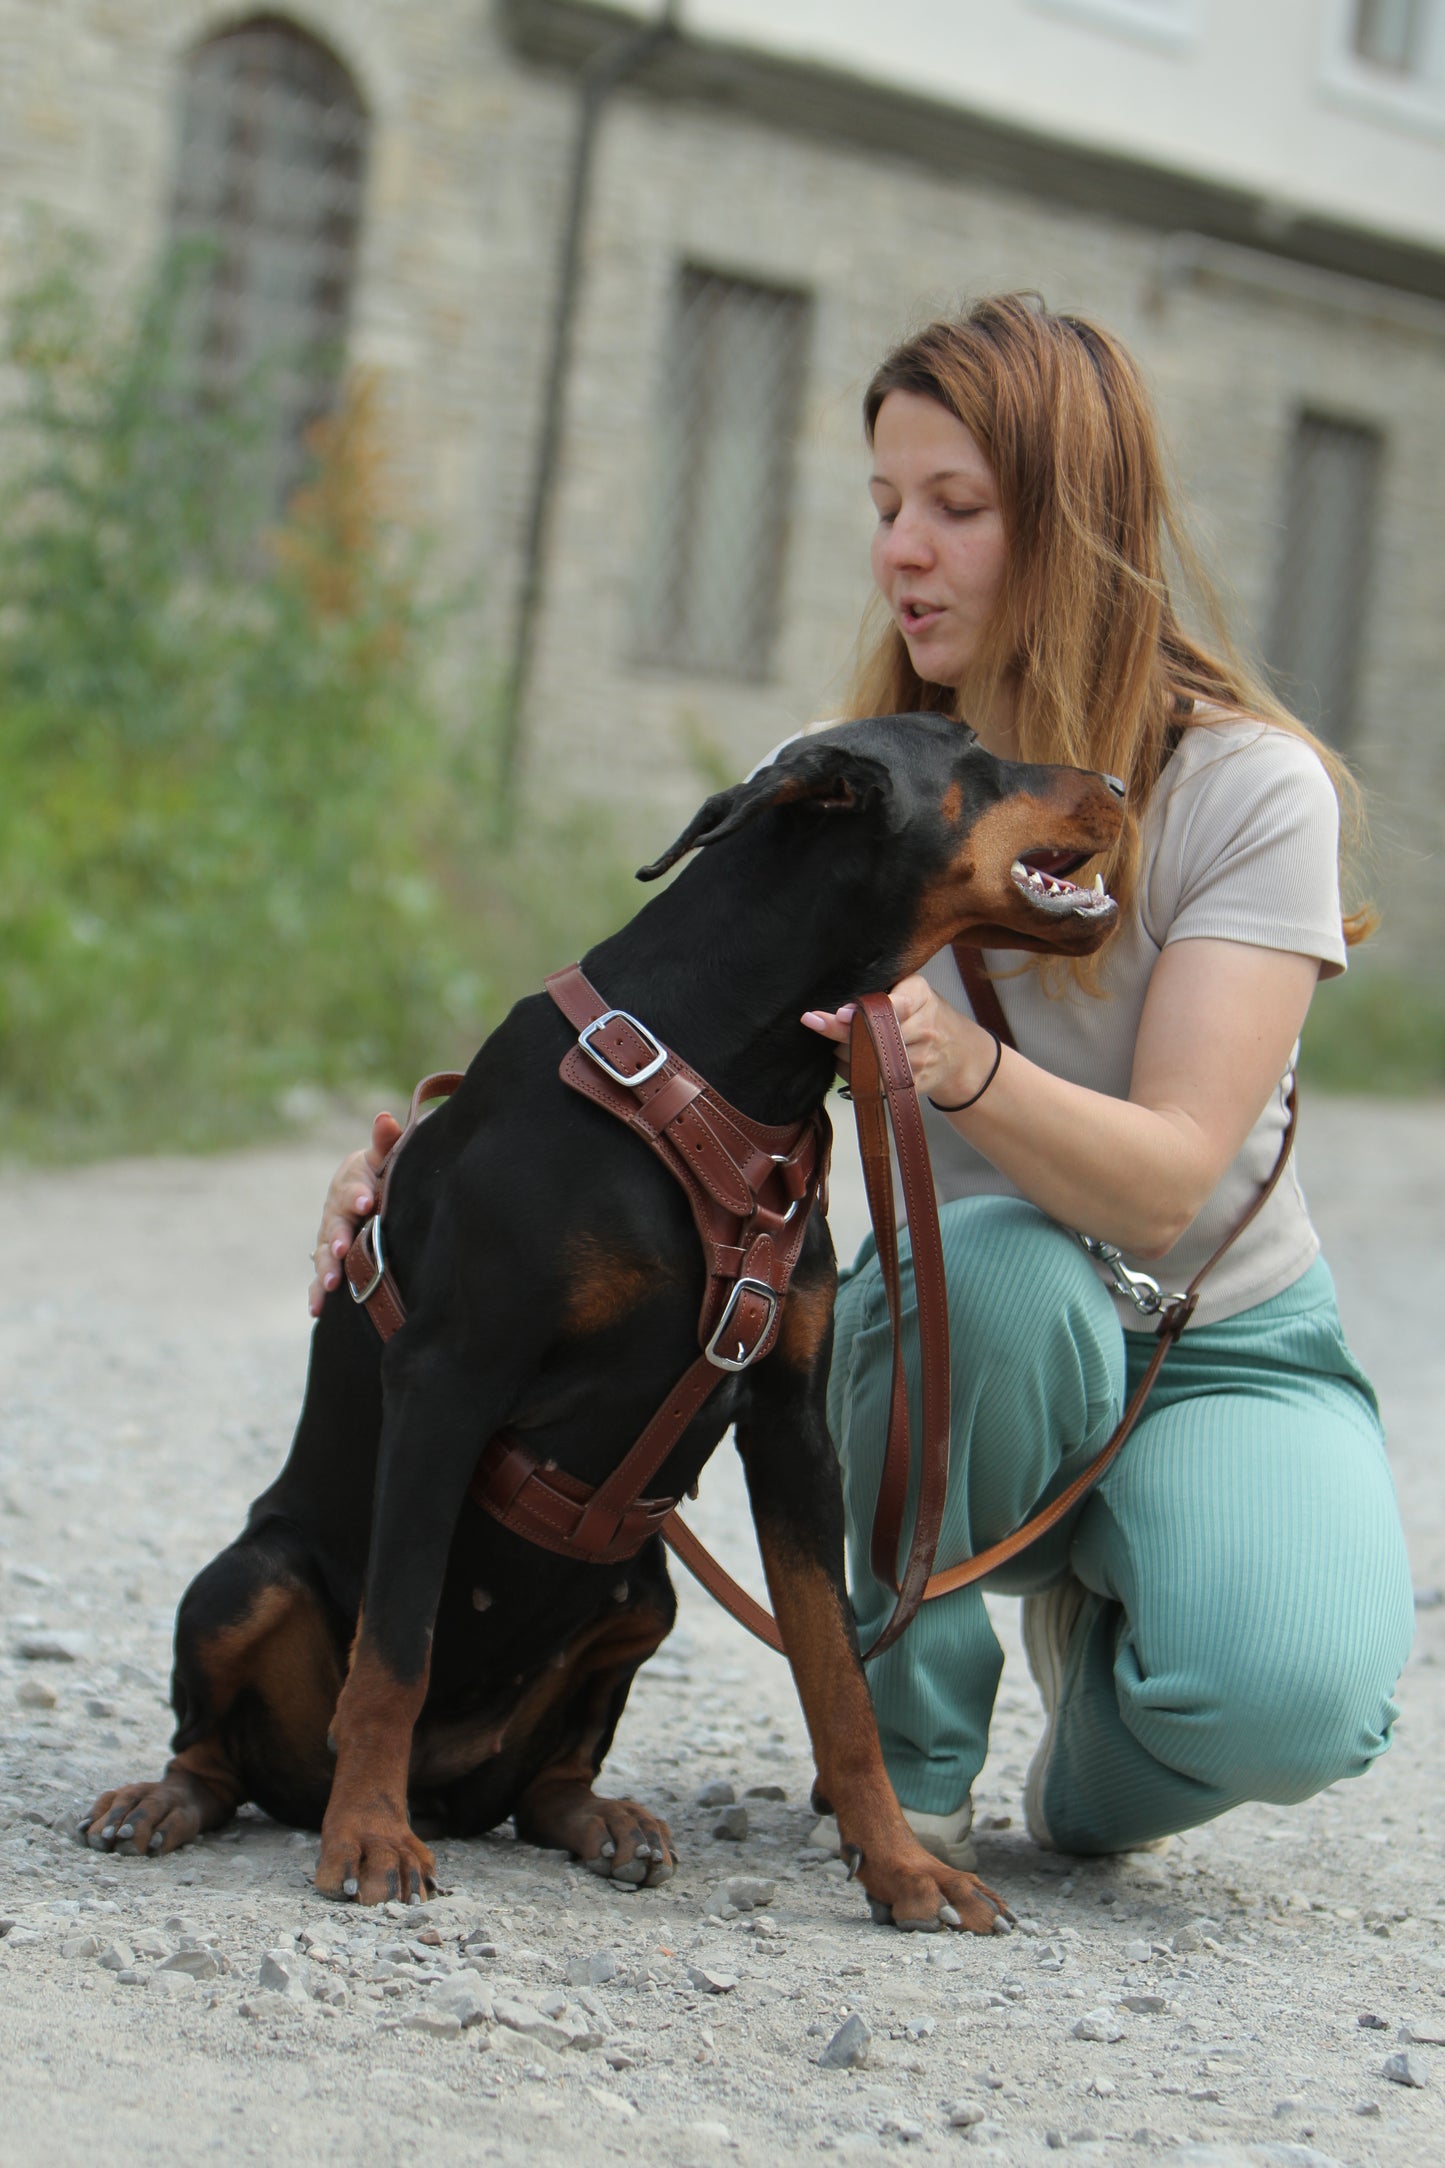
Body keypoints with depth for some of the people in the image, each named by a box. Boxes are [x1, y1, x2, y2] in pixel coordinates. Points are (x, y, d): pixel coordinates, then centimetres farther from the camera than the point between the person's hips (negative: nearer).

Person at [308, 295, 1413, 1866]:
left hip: (1226, 1350, -2)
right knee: (1002, 1263, -36)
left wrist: (966, 1071, -47)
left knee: (1288, 1698, -33)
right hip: (959, 1337, 2)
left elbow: (1167, 1182, -27)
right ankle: (912, 1752, -12)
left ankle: (1095, 1622, 5)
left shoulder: (1248, 785, -16)